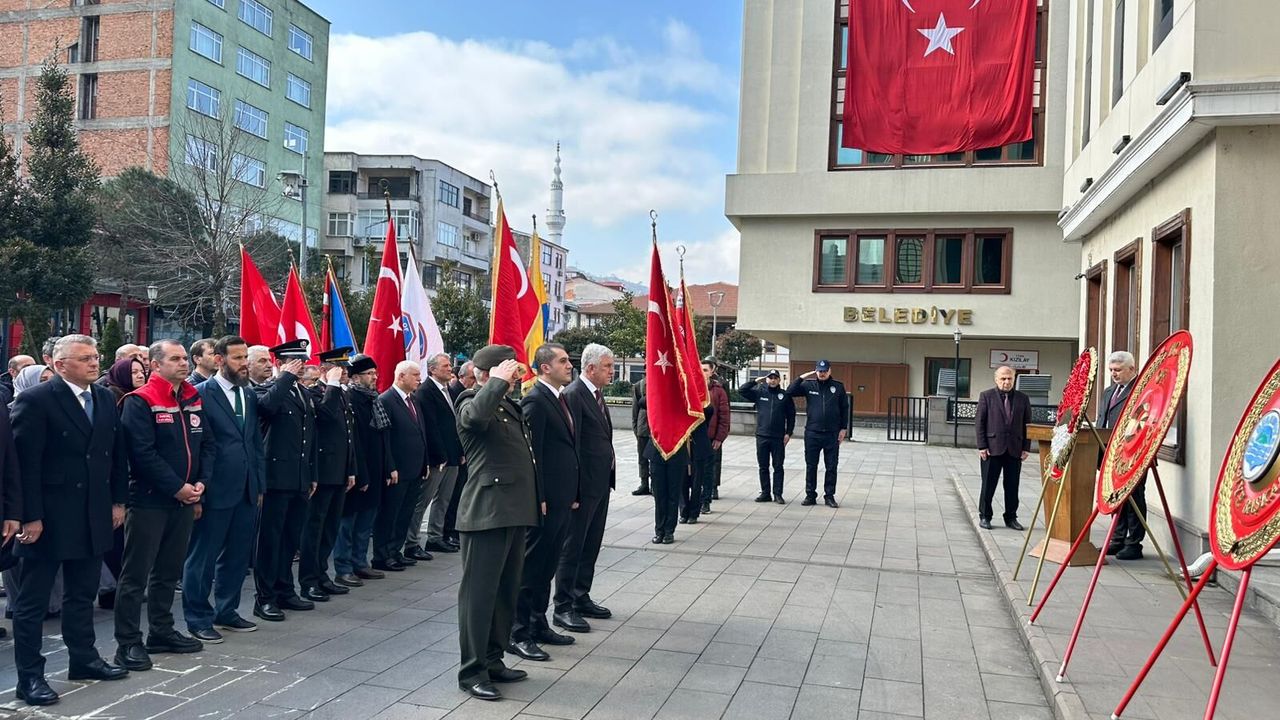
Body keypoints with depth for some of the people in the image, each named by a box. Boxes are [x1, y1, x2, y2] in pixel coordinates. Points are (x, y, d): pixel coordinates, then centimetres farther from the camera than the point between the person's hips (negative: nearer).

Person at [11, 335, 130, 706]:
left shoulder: (104, 399, 7)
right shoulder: (35, 400, -13)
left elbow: (117, 454, 13)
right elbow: (26, 464, -15)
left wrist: (118, 501, 10)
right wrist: (30, 517, -17)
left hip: (93, 516, 7)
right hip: (49, 517, -6)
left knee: (83, 593, 18)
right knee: (33, 599, 5)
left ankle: (83, 658, 30)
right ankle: (29, 676, 13)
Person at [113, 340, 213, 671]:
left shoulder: (194, 400, 10)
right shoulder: (140, 402, -12)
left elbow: (206, 444, 11)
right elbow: (143, 453, -18)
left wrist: (200, 482, -3)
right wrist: (177, 487, -17)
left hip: (184, 499, 7)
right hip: (149, 500, -7)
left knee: (169, 571, 16)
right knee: (136, 574, 0)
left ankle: (161, 631, 28)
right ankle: (128, 642, 8)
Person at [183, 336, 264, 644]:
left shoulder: (250, 396, 13)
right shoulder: (202, 394, -8)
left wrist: (259, 485, 13)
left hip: (246, 491, 7)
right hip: (215, 490, -6)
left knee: (238, 555, 14)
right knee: (203, 557, 4)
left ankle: (226, 611, 27)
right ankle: (198, 619, 16)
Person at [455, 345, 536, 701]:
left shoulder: (509, 406, 18)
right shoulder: (471, 404, -8)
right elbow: (477, 414, -35)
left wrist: (534, 499, 20)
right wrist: (500, 380, -21)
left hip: (514, 511, 9)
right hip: (486, 512, -9)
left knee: (507, 591, 14)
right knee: (479, 591, -3)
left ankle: (493, 660, 25)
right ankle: (472, 671, 4)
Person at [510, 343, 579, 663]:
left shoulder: (560, 398, 15)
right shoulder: (535, 400, -14)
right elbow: (531, 453, -18)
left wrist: (572, 493, 16)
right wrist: (539, 498, -19)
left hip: (562, 498, 9)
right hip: (545, 500, -9)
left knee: (546, 565, 16)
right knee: (532, 565, -1)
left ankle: (538, 624, 27)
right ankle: (519, 633, 8)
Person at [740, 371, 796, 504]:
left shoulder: (785, 395, 3)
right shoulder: (759, 393, 5)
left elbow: (791, 415, 4)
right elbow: (741, 391, -3)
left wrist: (788, 433, -3)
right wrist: (756, 381, -6)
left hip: (778, 438, -1)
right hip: (762, 436, 1)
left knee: (778, 467, 3)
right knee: (763, 467, 7)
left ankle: (778, 494, 8)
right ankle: (765, 493, 15)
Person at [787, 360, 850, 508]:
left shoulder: (838, 386, 2)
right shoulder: (808, 385, 2)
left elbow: (844, 408, 6)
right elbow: (790, 392, -5)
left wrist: (844, 428, 2)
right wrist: (802, 377, -12)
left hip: (832, 434, 0)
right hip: (812, 433, 0)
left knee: (831, 467, 5)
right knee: (811, 466, 6)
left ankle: (829, 496, 15)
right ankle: (810, 495, 16)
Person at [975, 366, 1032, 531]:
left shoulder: (1023, 399, 9)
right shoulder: (986, 396, 2)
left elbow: (1027, 425, 9)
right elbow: (979, 422, -1)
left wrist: (1026, 448, 1)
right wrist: (982, 446, -8)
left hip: (1015, 450, 2)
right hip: (992, 448, -2)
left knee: (1012, 486, 8)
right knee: (988, 485, 4)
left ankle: (1011, 518, 19)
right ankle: (984, 517, 15)